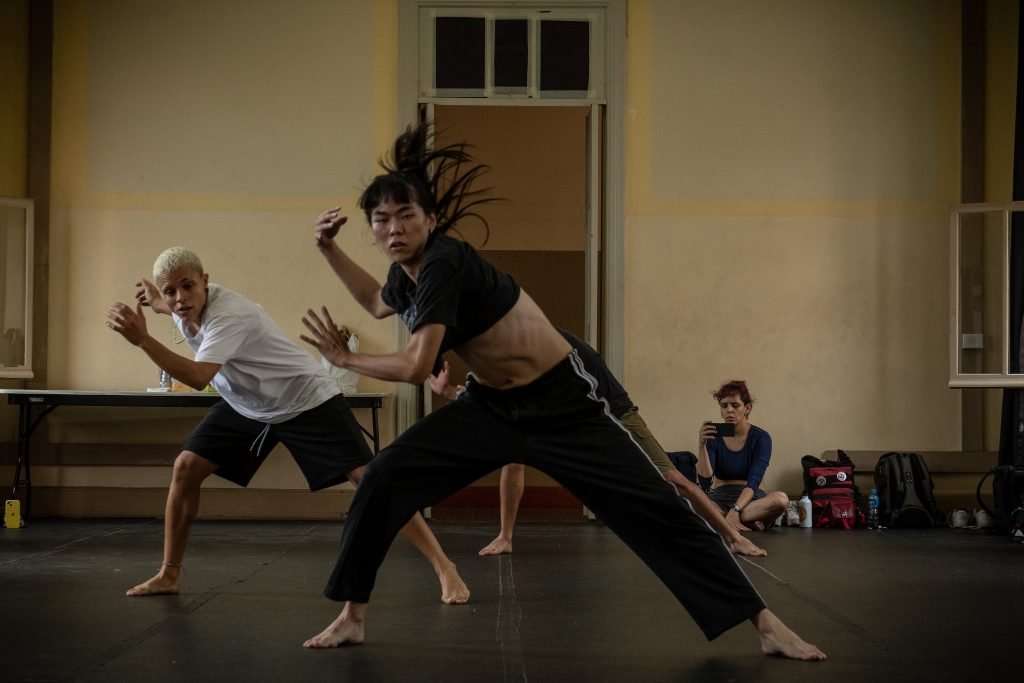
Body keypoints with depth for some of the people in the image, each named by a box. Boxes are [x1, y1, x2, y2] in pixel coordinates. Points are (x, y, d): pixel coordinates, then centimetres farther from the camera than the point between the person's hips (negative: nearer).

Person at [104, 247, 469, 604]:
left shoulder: (229, 314, -33)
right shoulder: (187, 305, -8)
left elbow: (198, 378, -47)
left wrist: (142, 339, -50)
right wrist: (156, 302, 1)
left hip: (308, 401, -8)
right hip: (247, 407, 8)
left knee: (369, 478, -17)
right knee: (185, 467, -5)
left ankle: (444, 567, -14)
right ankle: (169, 575, 9)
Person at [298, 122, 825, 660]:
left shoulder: (443, 262, -25)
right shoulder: (406, 272, 1)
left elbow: (416, 368, -29)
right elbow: (378, 303, 28)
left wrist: (345, 358, -13)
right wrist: (329, 249, 19)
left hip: (562, 404, -7)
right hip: (491, 406, 7)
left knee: (655, 508, -8)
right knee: (382, 480, -7)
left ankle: (766, 625, 1)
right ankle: (352, 617, 8)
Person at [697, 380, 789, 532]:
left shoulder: (761, 438, -4)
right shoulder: (713, 436, 1)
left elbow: (753, 481, -16)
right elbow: (705, 482, -9)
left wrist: (735, 510, -32)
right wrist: (701, 445, -20)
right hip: (720, 498, 1)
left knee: (781, 499, -36)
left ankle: (720, 519, -25)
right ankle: (748, 521, -22)